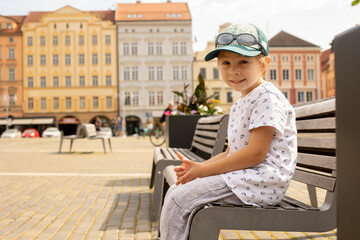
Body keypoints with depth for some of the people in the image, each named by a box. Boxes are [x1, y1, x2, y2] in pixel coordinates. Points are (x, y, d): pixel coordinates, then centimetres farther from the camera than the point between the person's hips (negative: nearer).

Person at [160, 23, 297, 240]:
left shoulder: (267, 97, -13)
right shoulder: (239, 105, 18)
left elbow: (255, 153, -21)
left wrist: (203, 170, -17)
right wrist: (198, 166, 3)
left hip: (262, 180, -10)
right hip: (241, 177, 10)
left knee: (181, 199, -17)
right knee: (175, 192, 6)